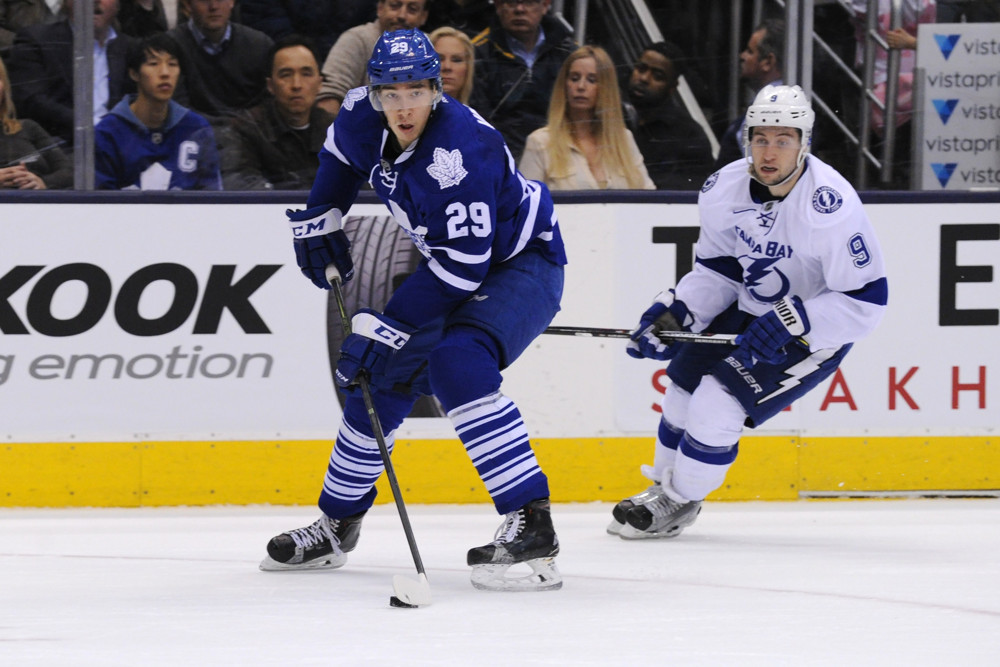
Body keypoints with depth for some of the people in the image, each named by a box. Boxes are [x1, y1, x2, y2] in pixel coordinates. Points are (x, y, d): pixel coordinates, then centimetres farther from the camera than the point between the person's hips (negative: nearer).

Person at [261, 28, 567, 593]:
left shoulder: (457, 148, -34)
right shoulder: (363, 118, -10)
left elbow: (462, 265, -34)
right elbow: (341, 154, 18)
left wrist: (387, 329, -32)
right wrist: (320, 220, 12)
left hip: (524, 265, -9)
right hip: (452, 264, 9)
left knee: (456, 361, -32)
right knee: (383, 378, 9)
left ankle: (532, 528, -37)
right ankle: (337, 526, 30)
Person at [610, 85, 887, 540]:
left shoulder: (831, 207, -32)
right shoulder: (725, 188, -12)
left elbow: (866, 300, -28)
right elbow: (717, 268, 5)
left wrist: (788, 325, -33)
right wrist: (674, 313, -10)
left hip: (813, 327, -7)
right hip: (748, 309, 7)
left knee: (719, 401, -16)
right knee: (684, 387, 8)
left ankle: (678, 504, 6)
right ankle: (664, 486, 35)